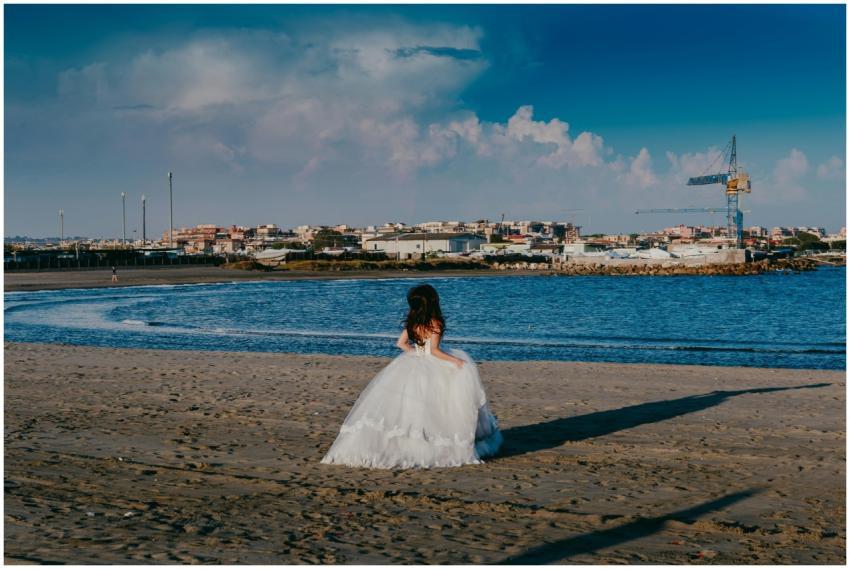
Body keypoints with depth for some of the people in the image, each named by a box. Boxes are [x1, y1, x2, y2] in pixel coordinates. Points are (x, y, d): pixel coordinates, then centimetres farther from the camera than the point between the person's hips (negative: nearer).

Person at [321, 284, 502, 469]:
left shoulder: (412, 322, 6)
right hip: (430, 367, -6)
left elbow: (401, 343, 10)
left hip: (413, 362, 6)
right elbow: (434, 351, -17)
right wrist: (454, 360, -11)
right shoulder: (435, 323, -11)